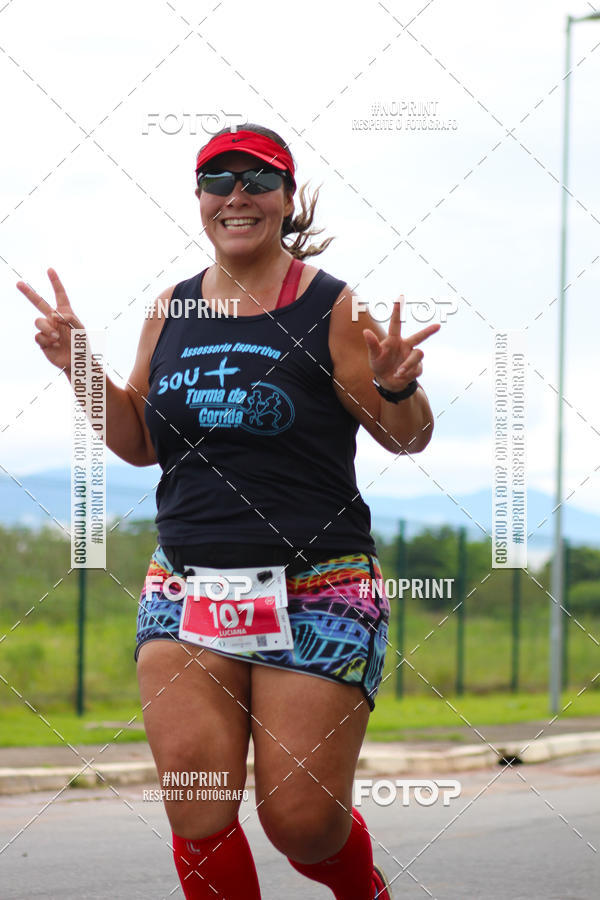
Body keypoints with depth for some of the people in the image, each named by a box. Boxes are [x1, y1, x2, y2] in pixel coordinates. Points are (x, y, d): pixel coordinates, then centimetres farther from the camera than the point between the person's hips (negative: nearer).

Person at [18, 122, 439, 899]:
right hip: (186, 586, 4)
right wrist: (79, 366, 5)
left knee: (302, 820, -1)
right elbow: (140, 443, 18)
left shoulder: (331, 308, -4)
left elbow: (407, 437, 0)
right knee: (197, 812, -8)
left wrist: (397, 385, -21)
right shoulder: (171, 311, 10)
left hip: (316, 593, -4)